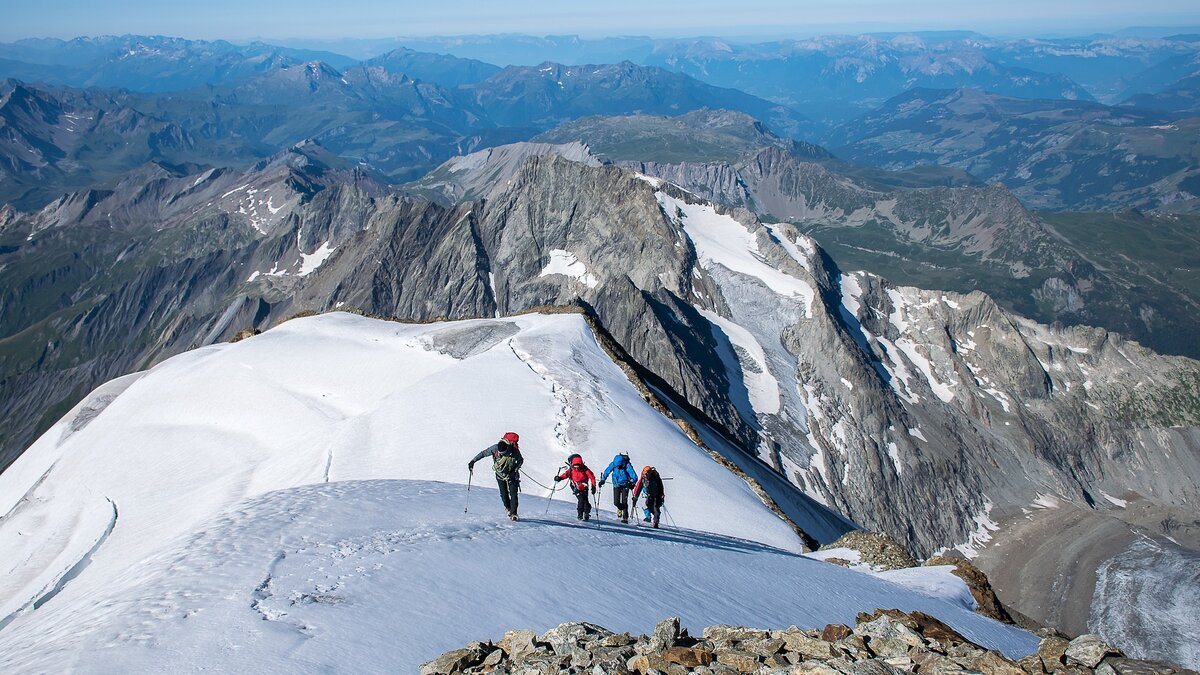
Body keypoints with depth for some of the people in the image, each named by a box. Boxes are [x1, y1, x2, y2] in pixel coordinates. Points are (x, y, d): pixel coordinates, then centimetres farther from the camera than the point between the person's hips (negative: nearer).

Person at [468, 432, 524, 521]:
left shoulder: (514, 451, -28)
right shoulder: (495, 448, -25)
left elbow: (521, 461, -10)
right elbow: (483, 453, -11)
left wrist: (515, 471, -21)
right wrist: (472, 461, -14)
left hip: (511, 474, -1)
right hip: (500, 474, 1)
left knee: (513, 494, -11)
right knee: (504, 494, -2)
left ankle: (513, 514, -8)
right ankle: (508, 508, 23)